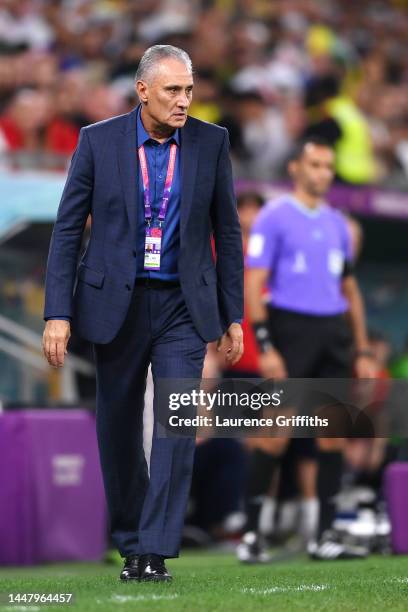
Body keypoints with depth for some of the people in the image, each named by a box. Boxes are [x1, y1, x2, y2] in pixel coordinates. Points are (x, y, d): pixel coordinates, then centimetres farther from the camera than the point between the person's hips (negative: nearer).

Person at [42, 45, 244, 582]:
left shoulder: (210, 142, 0)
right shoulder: (99, 140, -4)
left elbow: (227, 231, 6)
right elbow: (67, 229, -2)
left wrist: (233, 316, 4)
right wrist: (57, 313, -9)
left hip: (183, 306, 0)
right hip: (116, 304, 0)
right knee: (119, 431, 8)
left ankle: (156, 551, -11)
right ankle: (130, 543, 25)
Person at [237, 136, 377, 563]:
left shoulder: (337, 223, 16)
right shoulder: (273, 217, -2)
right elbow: (252, 284, -7)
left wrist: (362, 351, 15)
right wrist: (265, 346, -16)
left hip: (334, 335, 6)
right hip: (290, 328, -6)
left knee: (333, 436, 2)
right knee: (276, 435, -7)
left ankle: (324, 537, 8)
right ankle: (251, 534, 1)